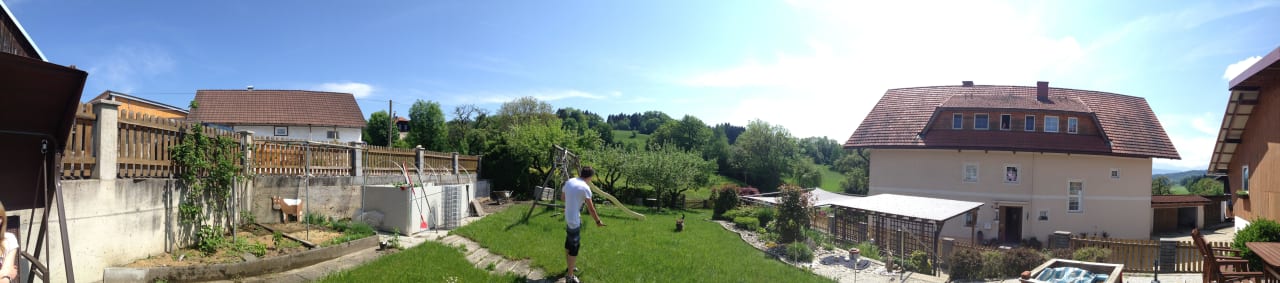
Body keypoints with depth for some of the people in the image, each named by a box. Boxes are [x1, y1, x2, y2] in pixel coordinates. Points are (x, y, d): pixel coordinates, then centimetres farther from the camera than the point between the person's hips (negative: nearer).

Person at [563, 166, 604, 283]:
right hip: (575, 220, -8)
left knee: (568, 244, 22)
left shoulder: (568, 182, 4)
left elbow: (563, 198, 20)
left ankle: (569, 267, 39)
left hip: (567, 218, 8)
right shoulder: (585, 187, -17)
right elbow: (591, 208, -12)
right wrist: (598, 221, 1)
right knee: (574, 247, -1)